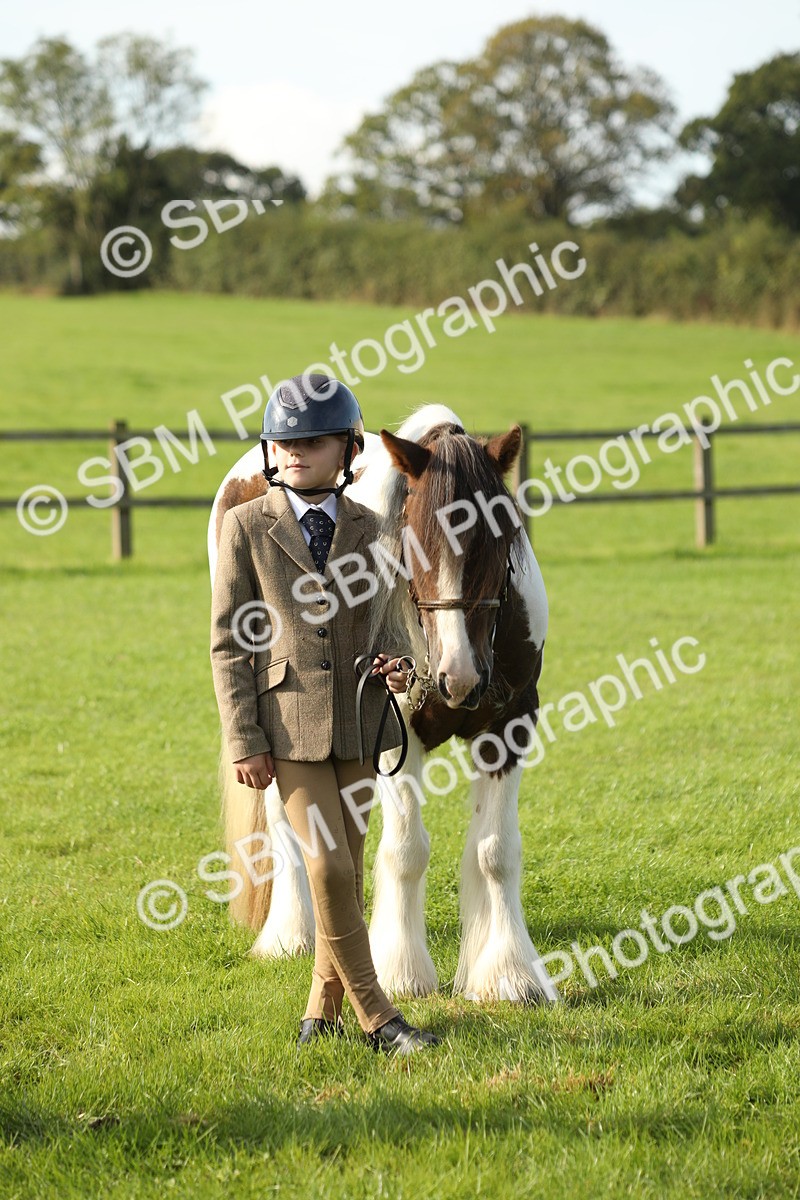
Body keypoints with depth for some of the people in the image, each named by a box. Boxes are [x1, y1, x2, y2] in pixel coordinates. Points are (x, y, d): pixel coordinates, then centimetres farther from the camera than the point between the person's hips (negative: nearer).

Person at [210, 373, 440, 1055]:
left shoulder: (367, 529, 7)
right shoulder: (247, 526, -2)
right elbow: (228, 643, -2)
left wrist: (397, 666, -6)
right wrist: (243, 741, -8)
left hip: (357, 717, 4)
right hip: (288, 721, -4)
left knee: (347, 869, 8)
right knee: (328, 867, -11)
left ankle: (325, 1010, 21)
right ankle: (376, 1016, -3)